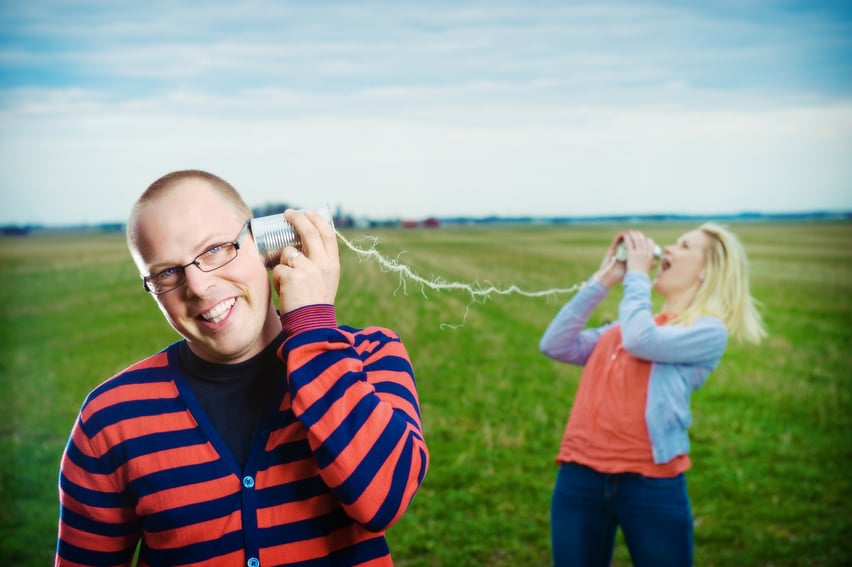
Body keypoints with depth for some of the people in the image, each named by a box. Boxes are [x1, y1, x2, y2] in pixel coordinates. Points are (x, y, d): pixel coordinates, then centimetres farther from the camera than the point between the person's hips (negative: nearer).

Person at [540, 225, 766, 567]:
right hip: (579, 477, 5)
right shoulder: (623, 326, 19)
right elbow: (555, 345, 11)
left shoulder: (709, 331, 0)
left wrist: (637, 274, -1)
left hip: (651, 485, -5)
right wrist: (602, 281, 9)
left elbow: (641, 341, -17)